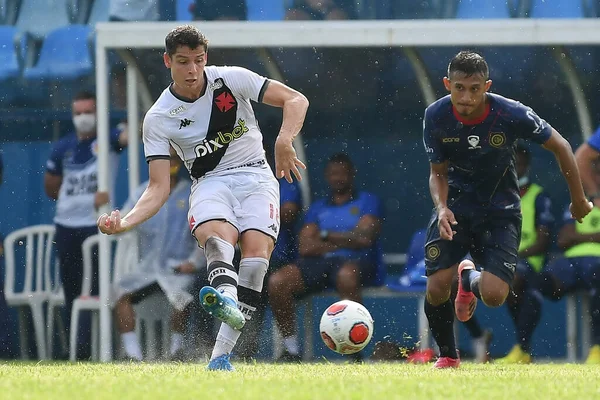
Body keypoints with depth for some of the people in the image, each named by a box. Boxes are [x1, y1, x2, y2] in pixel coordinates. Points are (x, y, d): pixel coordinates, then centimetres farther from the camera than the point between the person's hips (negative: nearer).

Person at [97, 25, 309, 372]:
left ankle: (222, 354, -30)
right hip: (210, 183, 0)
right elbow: (159, 188, -6)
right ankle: (226, 299, -69)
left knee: (257, 249, -27)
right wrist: (126, 222, -24)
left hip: (255, 175, 0)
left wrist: (284, 140, -25)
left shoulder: (231, 79, -4)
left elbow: (296, 100, -5)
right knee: (216, 234, -35)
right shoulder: (158, 118, -4)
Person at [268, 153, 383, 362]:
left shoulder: (367, 202, 12)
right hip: (321, 263, 4)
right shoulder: (318, 208, 23)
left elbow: (364, 238, -5)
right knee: (277, 281, -21)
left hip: (358, 262, -4)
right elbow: (305, 247, 8)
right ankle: (291, 350, -17)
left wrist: (326, 236, 4)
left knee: (346, 274, -43)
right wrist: (346, 241, -1)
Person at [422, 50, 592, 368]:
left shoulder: (511, 114, -22)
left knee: (494, 296, -18)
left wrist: (578, 200, 2)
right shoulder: (435, 116, -16)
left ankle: (469, 279, 22)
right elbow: (438, 172, -3)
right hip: (455, 207, 1)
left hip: (500, 210, -1)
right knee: (437, 289, -15)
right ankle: (447, 355, 15)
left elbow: (560, 147, -7)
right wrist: (442, 208, -25)